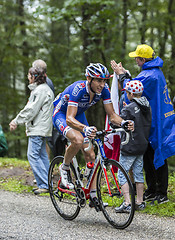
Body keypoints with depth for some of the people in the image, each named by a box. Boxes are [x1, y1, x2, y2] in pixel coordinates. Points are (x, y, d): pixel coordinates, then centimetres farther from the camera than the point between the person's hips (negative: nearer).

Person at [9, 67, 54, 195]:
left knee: (33, 155, -13)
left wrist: (16, 121, -13)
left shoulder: (41, 90, -15)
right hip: (41, 128, 11)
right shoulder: (44, 89, 19)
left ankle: (44, 185, -15)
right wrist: (17, 120, 21)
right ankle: (46, 184, 13)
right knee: (42, 155, 11)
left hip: (38, 128, -11)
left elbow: (31, 110, -19)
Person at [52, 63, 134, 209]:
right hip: (61, 114, -6)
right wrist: (86, 129, -62)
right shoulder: (78, 89, -37)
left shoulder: (104, 90, -21)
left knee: (90, 156, -3)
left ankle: (93, 197, 2)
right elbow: (70, 119, -44)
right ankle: (65, 168, -5)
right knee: (78, 140, -34)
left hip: (79, 116, 6)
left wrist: (123, 123, -36)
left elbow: (112, 115, -14)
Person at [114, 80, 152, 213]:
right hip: (142, 146, 7)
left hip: (130, 147, -7)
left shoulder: (129, 109, -17)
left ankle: (127, 204, -8)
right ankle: (140, 202, 18)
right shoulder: (147, 106, 6)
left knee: (122, 174, -1)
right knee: (138, 173, 15)